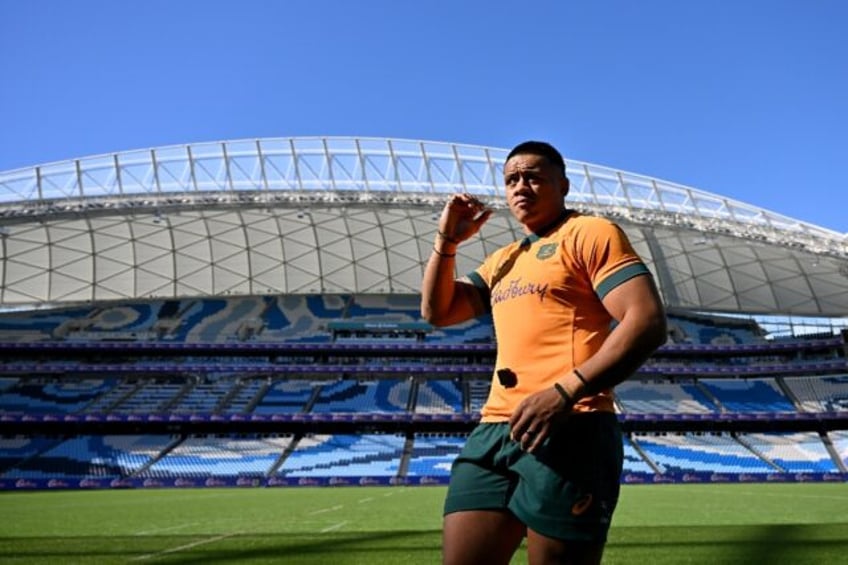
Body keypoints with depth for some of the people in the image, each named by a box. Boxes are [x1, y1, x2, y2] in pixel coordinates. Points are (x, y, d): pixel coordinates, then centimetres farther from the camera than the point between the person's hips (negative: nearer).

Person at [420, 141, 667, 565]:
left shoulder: (590, 233, 1)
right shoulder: (503, 259, 25)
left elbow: (647, 322, -11)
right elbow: (436, 312, 24)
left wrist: (566, 391, -21)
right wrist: (447, 239, 13)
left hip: (569, 430, -7)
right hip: (494, 431, 7)